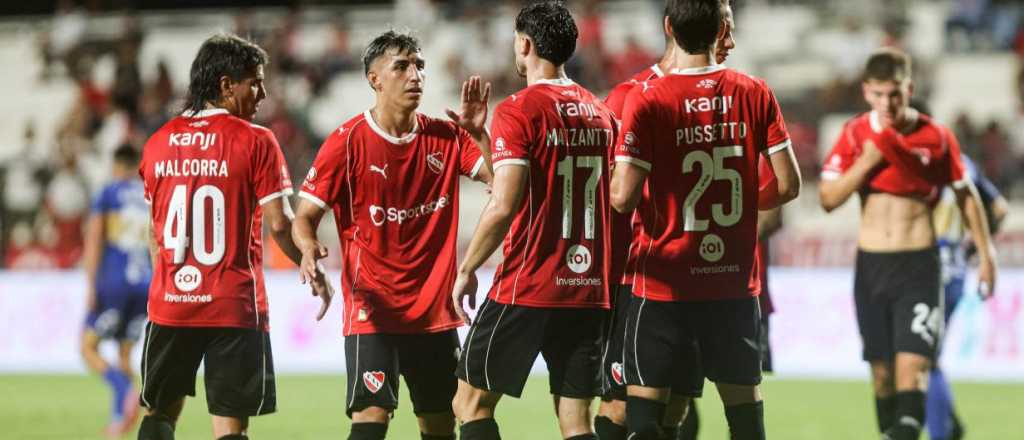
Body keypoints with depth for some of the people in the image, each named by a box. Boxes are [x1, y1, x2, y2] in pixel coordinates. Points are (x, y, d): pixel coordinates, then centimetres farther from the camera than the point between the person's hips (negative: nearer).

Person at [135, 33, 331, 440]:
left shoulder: (159, 142, 7)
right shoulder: (255, 141, -8)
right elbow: (279, 224, -11)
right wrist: (315, 274, 5)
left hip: (169, 303, 4)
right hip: (234, 307, -4)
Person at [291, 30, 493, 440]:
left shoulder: (446, 137, 5)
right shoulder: (348, 141, -7)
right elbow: (305, 216, -6)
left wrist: (479, 132, -15)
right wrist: (309, 248, -27)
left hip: (435, 310, 5)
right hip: (372, 308, -5)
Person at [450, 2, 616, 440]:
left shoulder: (519, 110, -9)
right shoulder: (599, 112, 11)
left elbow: (504, 205, -16)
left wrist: (466, 269, -6)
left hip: (526, 289, -6)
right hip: (590, 290, 6)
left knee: (471, 402, 5)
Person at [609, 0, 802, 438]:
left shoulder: (646, 100, -11)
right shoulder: (755, 94, -1)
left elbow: (623, 198, -16)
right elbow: (788, 185, -1)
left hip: (665, 284, -3)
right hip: (735, 283, 3)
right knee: (745, 403, 11)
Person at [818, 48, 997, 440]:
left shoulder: (936, 138, -3)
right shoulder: (855, 135, 2)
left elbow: (966, 196, 9)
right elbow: (828, 198, -3)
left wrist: (986, 254, 8)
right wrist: (868, 161, -14)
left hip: (918, 264, -3)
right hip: (870, 264, 3)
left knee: (912, 365, -16)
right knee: (881, 371, 8)